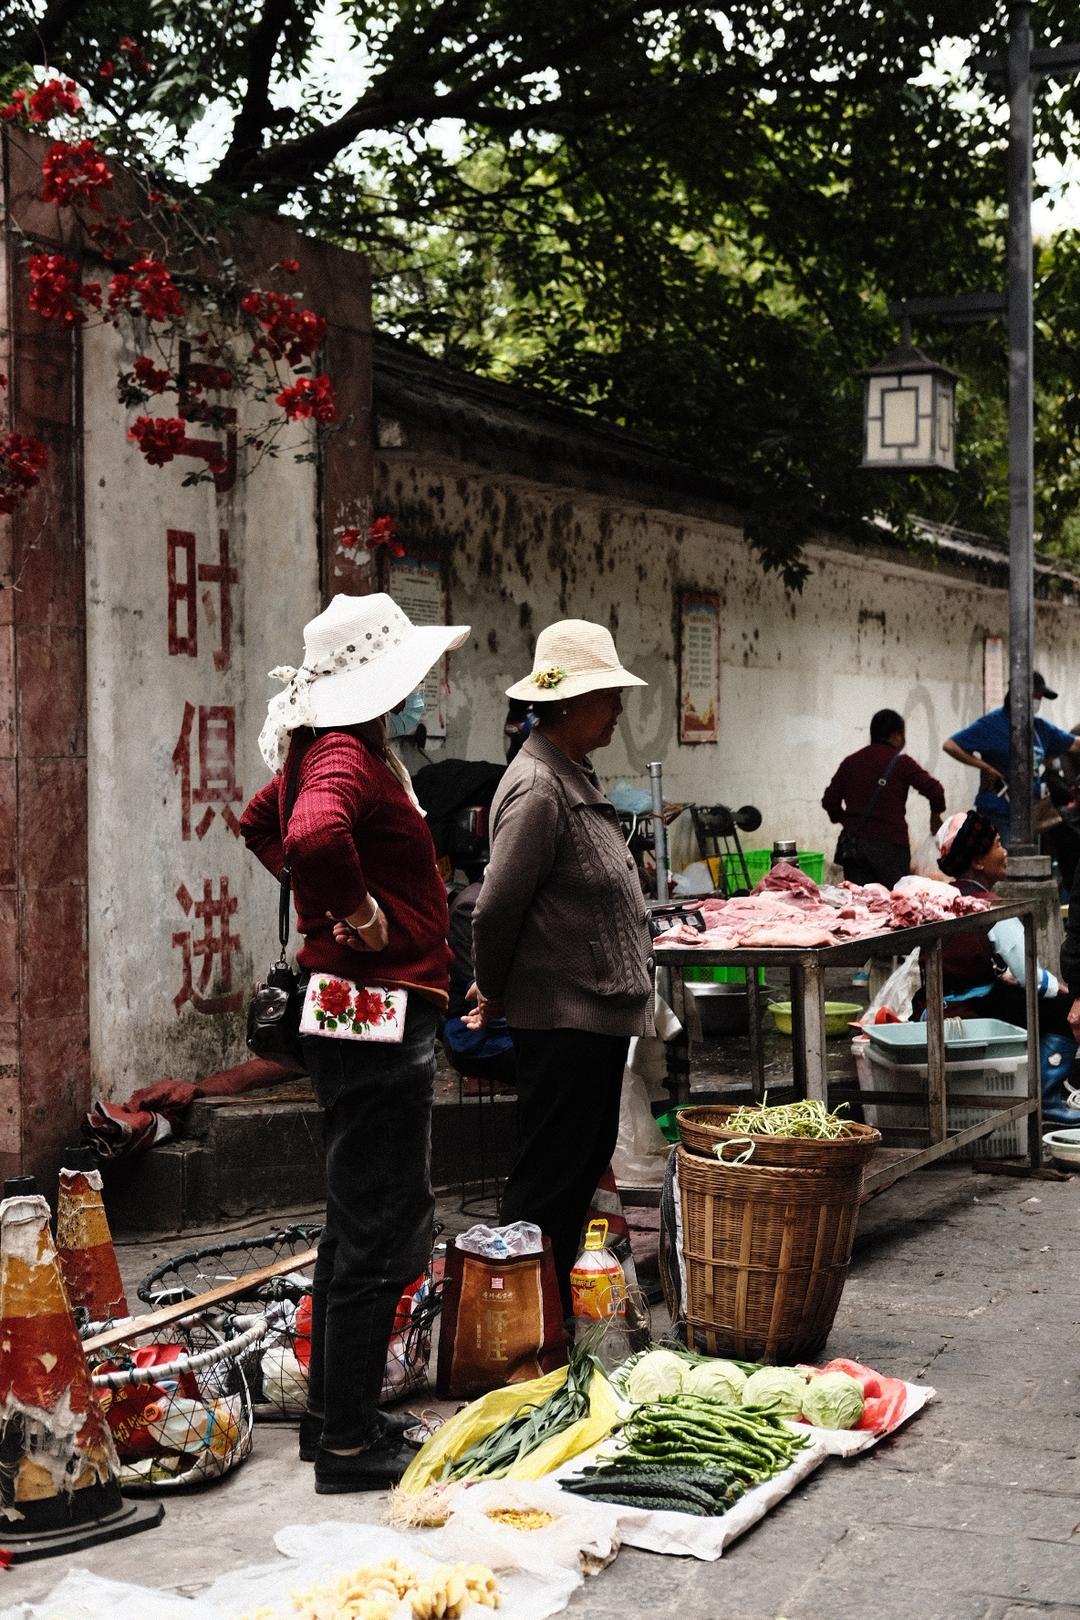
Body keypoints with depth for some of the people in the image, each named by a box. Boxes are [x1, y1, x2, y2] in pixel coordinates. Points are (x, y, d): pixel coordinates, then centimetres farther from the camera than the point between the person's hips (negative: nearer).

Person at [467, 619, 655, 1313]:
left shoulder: (576, 776, 14)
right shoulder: (538, 789, -19)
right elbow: (497, 908, -20)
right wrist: (495, 994, -5)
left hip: (598, 1012, 10)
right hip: (564, 1016, -10)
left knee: (585, 1160, 17)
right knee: (551, 1177, -2)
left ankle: (554, 1304, 28)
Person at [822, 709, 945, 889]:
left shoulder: (850, 761, 11)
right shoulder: (900, 762, -3)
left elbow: (830, 800, 10)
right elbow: (933, 789, -9)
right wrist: (935, 816, 10)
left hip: (853, 845, 4)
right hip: (889, 844, -4)